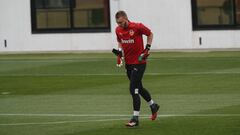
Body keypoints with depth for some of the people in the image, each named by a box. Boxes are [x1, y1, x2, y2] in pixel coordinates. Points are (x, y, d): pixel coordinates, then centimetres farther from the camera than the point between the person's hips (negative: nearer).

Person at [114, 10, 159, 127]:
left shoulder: (137, 27, -16)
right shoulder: (118, 30, 0)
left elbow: (150, 34, -1)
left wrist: (147, 48, -7)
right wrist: (119, 52, 3)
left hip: (139, 62, -7)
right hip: (128, 63, 7)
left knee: (134, 89, -12)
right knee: (139, 88, 18)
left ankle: (135, 118, -8)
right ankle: (153, 106, 41)